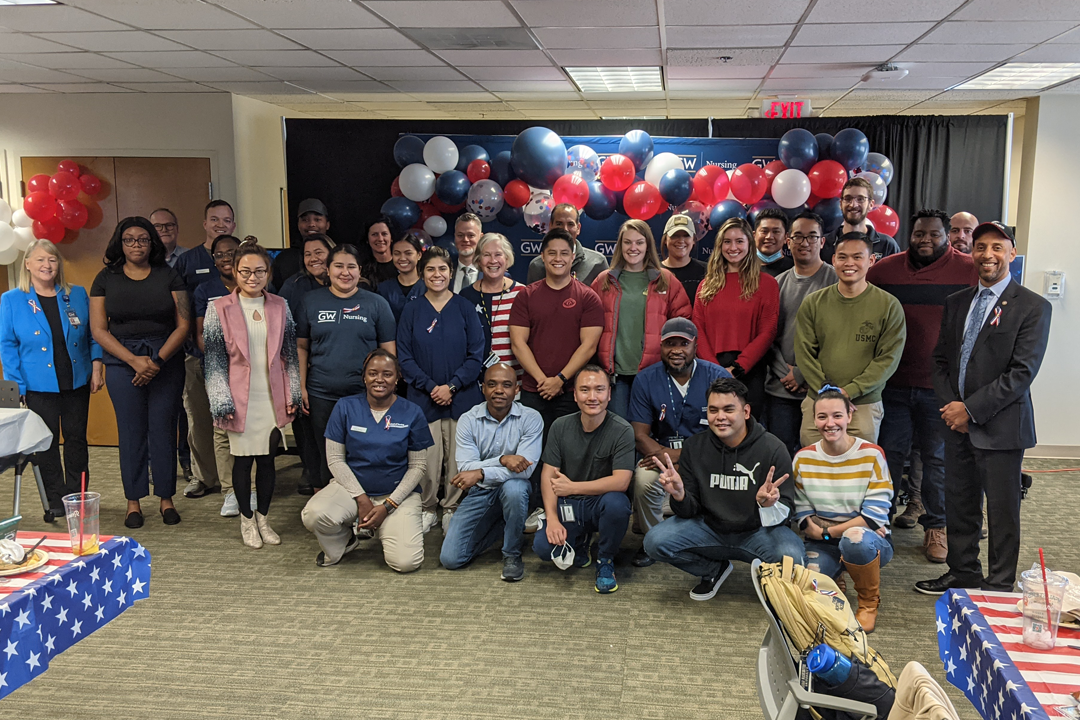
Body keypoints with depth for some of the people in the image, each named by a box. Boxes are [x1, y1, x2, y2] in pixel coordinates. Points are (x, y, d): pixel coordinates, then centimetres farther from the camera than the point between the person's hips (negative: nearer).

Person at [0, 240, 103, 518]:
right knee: (46, 443, 4)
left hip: (77, 383, 2)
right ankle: (55, 501, 16)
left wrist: (97, 366, -1)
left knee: (77, 439, 9)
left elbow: (93, 335, 10)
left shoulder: (77, 295, 4)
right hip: (39, 387, -2)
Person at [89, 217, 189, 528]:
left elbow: (183, 324, 0)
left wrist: (158, 360, -10)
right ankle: (133, 502, 13)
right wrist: (134, 361, -11)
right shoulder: (106, 278, 6)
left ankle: (166, 499, 14)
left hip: (166, 360, 0)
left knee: (163, 429, 1)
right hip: (122, 361, 0)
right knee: (131, 432, 2)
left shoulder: (168, 275, 5)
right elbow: (99, 330, 1)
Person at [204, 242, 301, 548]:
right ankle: (247, 520, 23)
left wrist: (293, 394, 4)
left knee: (267, 457, 9)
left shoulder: (280, 307, 5)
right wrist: (222, 401, -8)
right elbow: (214, 359, -3)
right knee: (243, 459, 6)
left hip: (273, 398, 2)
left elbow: (290, 354, 8)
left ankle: (263, 518, 24)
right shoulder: (219, 309, -2)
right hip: (240, 399, -2)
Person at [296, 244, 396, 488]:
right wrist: (301, 386, 2)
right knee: (326, 456, 9)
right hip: (322, 395, 1)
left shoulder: (376, 304, 3)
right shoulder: (311, 301, 7)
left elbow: (389, 350, 3)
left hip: (365, 395, -1)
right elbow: (301, 347, 9)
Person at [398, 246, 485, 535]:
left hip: (461, 396, 0)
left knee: (457, 457, 4)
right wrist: (430, 387, -10)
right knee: (428, 458, 0)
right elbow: (405, 357, 1)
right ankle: (427, 509, 17)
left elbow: (476, 355, -1)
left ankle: (452, 510, 19)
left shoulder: (464, 308, 3)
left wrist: (452, 386, -12)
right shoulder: (412, 310, 5)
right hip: (423, 398, 0)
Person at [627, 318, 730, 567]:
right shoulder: (646, 380, 0)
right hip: (662, 451, 1)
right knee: (644, 478, -31)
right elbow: (640, 435, -2)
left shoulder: (718, 377, -4)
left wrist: (682, 457, -22)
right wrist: (665, 454, -24)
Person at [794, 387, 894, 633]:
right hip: (822, 545, 3)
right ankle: (834, 581, 13)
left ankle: (870, 603, -9)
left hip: (870, 541, -2)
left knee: (856, 539, -40)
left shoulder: (871, 455, -9)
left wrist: (828, 532, -14)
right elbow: (802, 514, 1)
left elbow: (874, 516, -13)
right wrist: (816, 532, -19)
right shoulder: (803, 458, 0)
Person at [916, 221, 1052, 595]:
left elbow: (1022, 372, -14)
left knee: (1002, 510, 5)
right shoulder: (956, 302, 10)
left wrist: (971, 409, -16)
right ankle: (963, 572, 31)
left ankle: (999, 585, 19)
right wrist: (950, 405, -3)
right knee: (959, 504, 15)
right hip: (958, 423, 5)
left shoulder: (1032, 307, -8)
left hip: (1000, 426, -5)